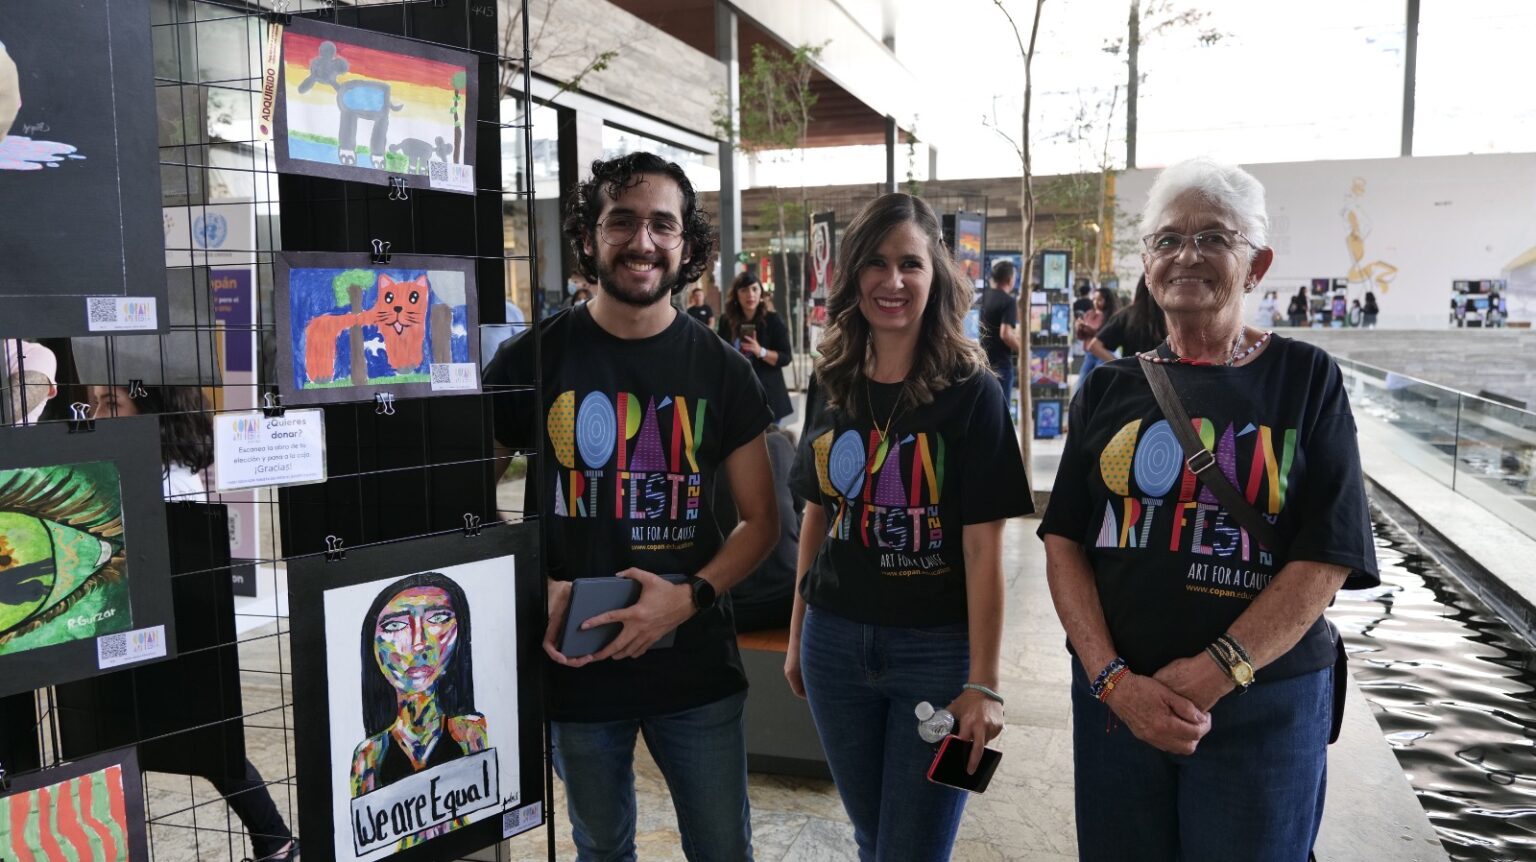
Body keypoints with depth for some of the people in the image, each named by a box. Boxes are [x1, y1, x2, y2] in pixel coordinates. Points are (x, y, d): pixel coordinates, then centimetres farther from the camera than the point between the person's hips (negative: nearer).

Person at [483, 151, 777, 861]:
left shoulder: (720, 369, -1)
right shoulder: (533, 359, -4)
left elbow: (759, 519, 2)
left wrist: (691, 596, -15)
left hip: (695, 665, 1)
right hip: (574, 665, 0)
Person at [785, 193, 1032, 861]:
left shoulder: (971, 392, -10)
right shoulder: (830, 385, 4)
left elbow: (983, 545, -12)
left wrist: (983, 684, -14)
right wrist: (798, 632, 13)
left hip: (937, 650, -4)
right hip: (836, 642, 4)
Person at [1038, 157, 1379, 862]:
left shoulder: (1305, 378, -2)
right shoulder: (1110, 390, 5)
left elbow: (1325, 559, -9)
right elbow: (1065, 544, 1)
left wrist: (1210, 677, -16)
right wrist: (1112, 679, -11)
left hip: (1262, 704, -2)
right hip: (1114, 695, 2)